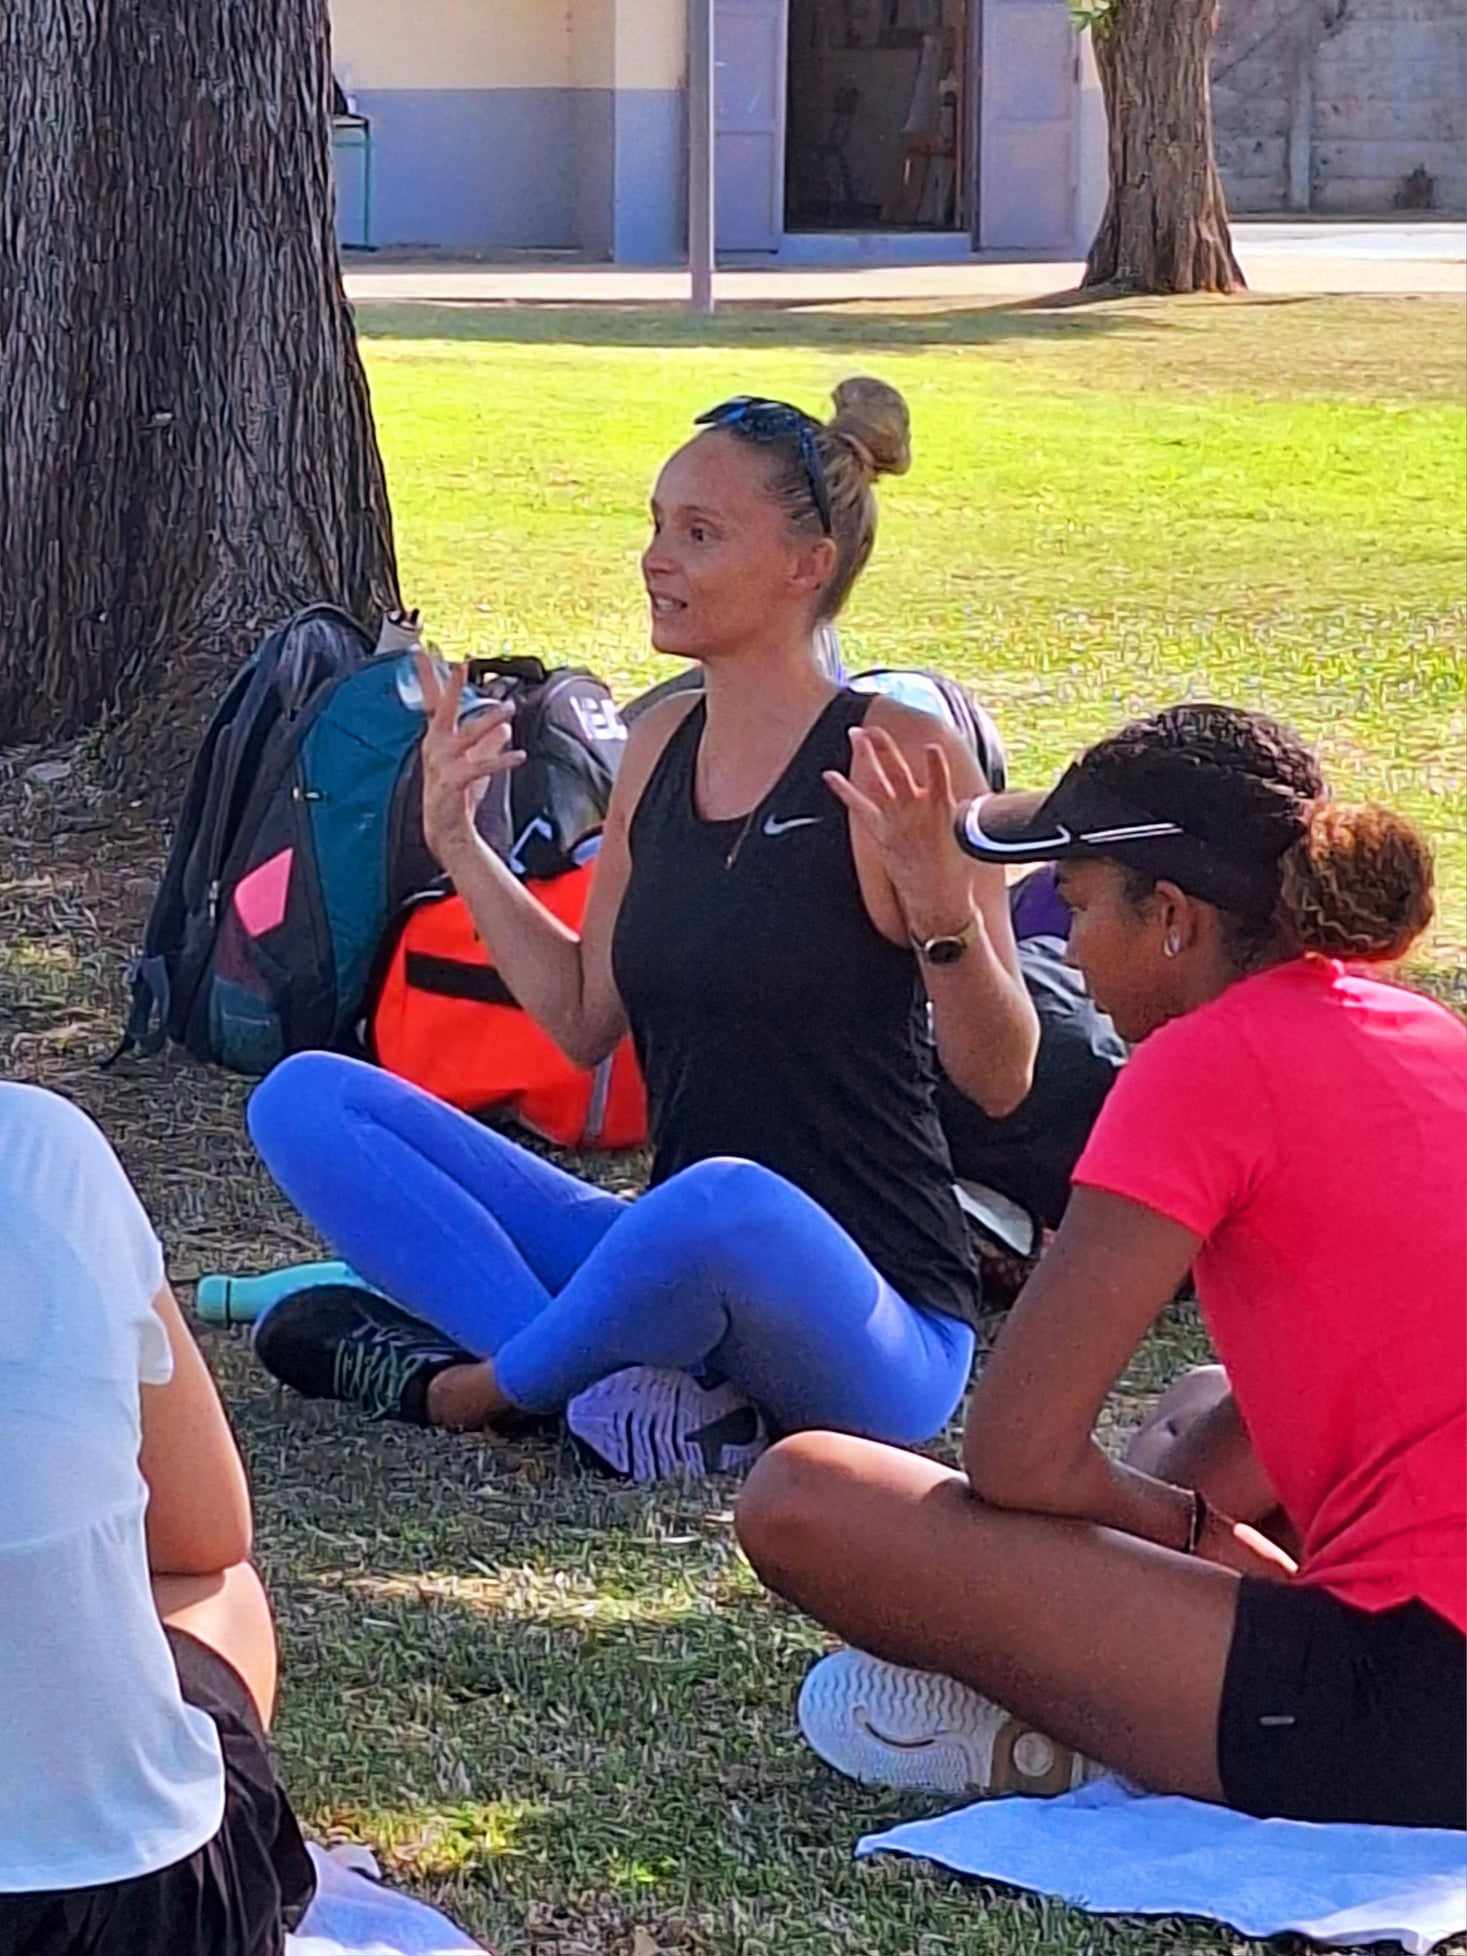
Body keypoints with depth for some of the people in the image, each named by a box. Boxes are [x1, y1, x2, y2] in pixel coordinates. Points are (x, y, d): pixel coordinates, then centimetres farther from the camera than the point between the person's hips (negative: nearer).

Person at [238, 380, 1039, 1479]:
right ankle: (609, 1379, -16)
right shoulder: (664, 747, 8)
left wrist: (939, 902, -28)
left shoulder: (894, 764, -12)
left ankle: (474, 1386, -12)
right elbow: (585, 1020, 17)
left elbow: (1001, 1081, -12)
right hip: (678, 1262, 7)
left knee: (731, 1203, -43)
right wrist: (458, 842, 11)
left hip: (874, 1323, -7)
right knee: (305, 1102, -1)